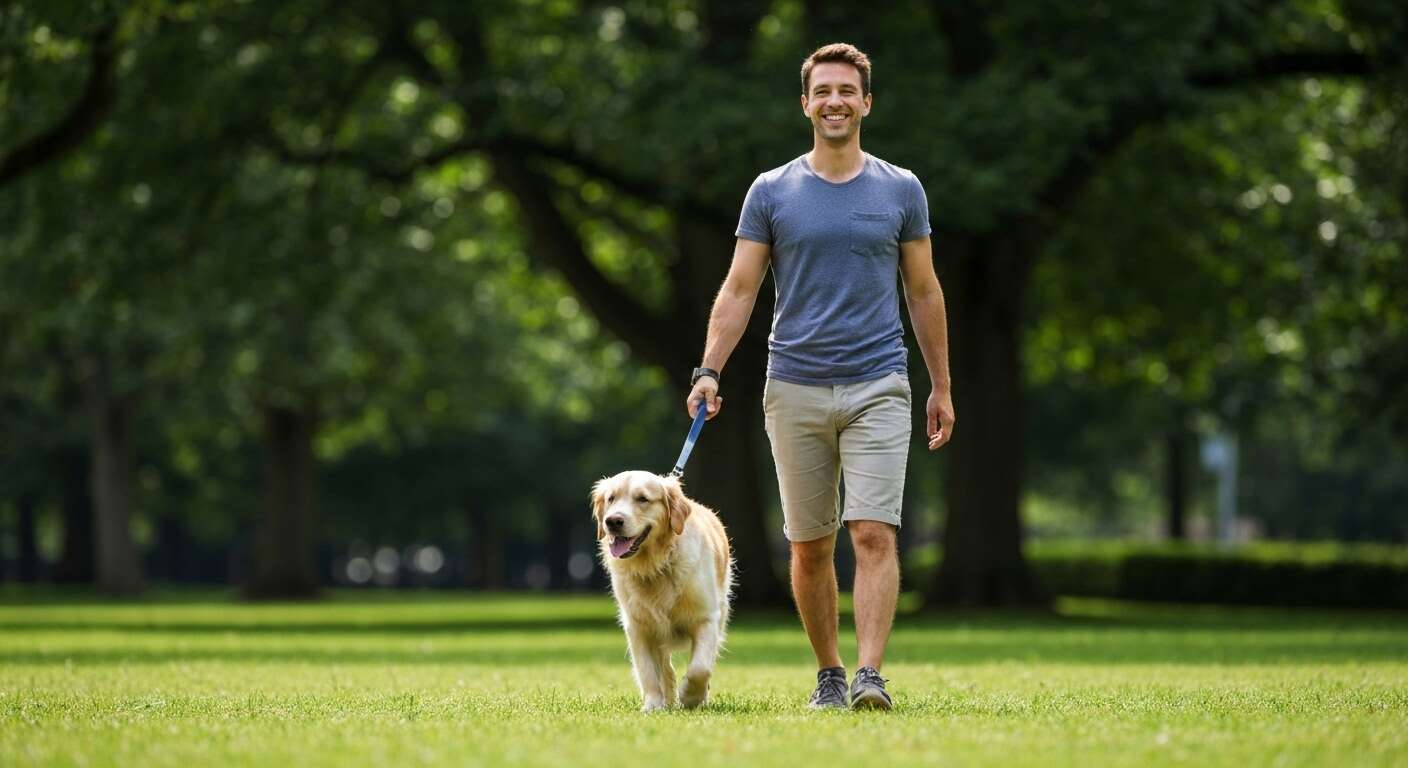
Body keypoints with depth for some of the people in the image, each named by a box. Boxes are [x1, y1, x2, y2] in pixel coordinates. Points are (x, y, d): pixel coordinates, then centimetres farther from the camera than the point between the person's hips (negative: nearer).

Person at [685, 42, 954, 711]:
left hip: (878, 387, -1)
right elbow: (739, 290, 3)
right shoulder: (771, 192, 4)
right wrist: (708, 372, -9)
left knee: (874, 535, -14)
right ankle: (828, 674, 18)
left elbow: (923, 292, 11)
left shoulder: (901, 191, 5)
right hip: (795, 389, 1)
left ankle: (870, 676, -18)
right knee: (810, 547, 6)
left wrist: (942, 387, 11)